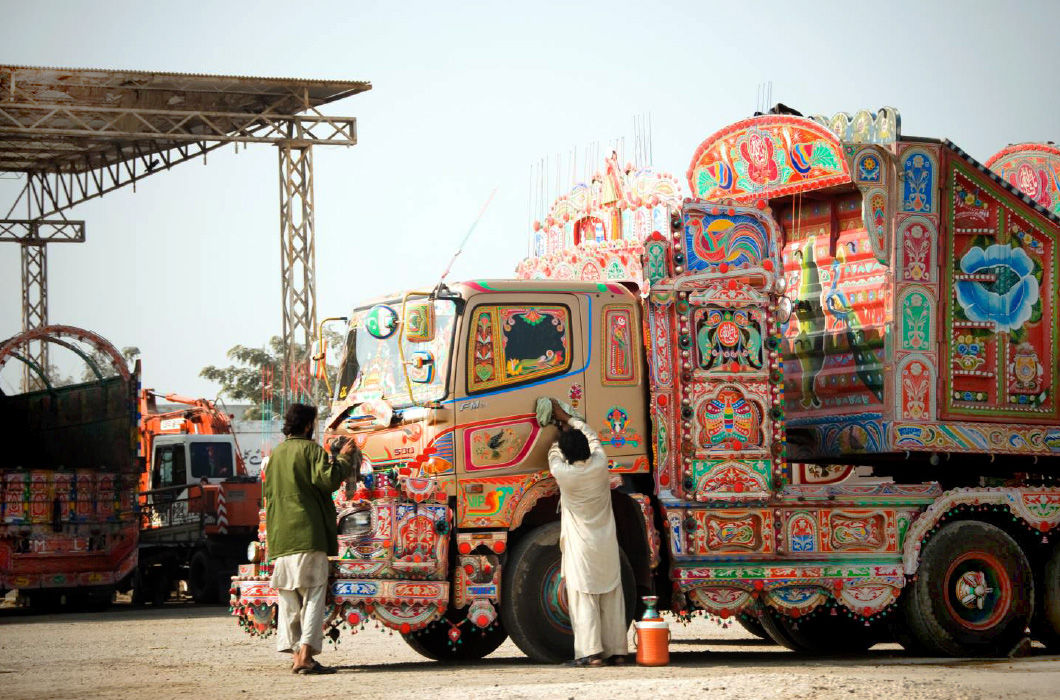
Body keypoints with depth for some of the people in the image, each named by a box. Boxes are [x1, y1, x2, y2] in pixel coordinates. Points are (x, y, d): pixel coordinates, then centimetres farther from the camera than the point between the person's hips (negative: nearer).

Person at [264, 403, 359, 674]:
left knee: (289, 596, 11)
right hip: (307, 533, -7)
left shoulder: (276, 454, 18)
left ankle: (295, 651, 10)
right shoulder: (310, 449, -4)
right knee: (313, 593, -8)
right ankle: (305, 654, -18)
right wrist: (344, 459, -1)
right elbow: (327, 479, -15)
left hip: (280, 537, 7)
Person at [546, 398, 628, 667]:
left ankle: (591, 652, -9)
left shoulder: (563, 473, -16)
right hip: (606, 544, 4)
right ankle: (617, 650, 11)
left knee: (584, 598, -2)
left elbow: (554, 454, 7)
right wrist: (568, 419, 24)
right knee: (611, 598, 9)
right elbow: (592, 437, 13)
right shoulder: (600, 466, -7)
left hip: (581, 548, -4)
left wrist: (562, 432, 23)